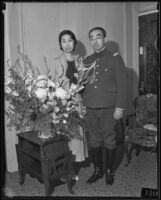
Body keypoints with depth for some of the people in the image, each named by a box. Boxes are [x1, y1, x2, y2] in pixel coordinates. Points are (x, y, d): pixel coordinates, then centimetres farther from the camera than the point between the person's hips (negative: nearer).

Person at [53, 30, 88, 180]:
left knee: (77, 133, 5)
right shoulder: (56, 61, 2)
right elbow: (55, 85, -3)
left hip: (77, 101, 3)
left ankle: (75, 170, 20)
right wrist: (68, 76, -15)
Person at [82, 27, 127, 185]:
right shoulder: (86, 61, 13)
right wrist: (83, 103, 5)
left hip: (108, 108, -4)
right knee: (94, 140, 11)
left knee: (109, 140, 6)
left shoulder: (115, 58, 0)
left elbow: (121, 84, -5)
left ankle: (109, 171, 24)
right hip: (90, 108, 4)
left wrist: (120, 107, -11)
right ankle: (97, 170, 27)